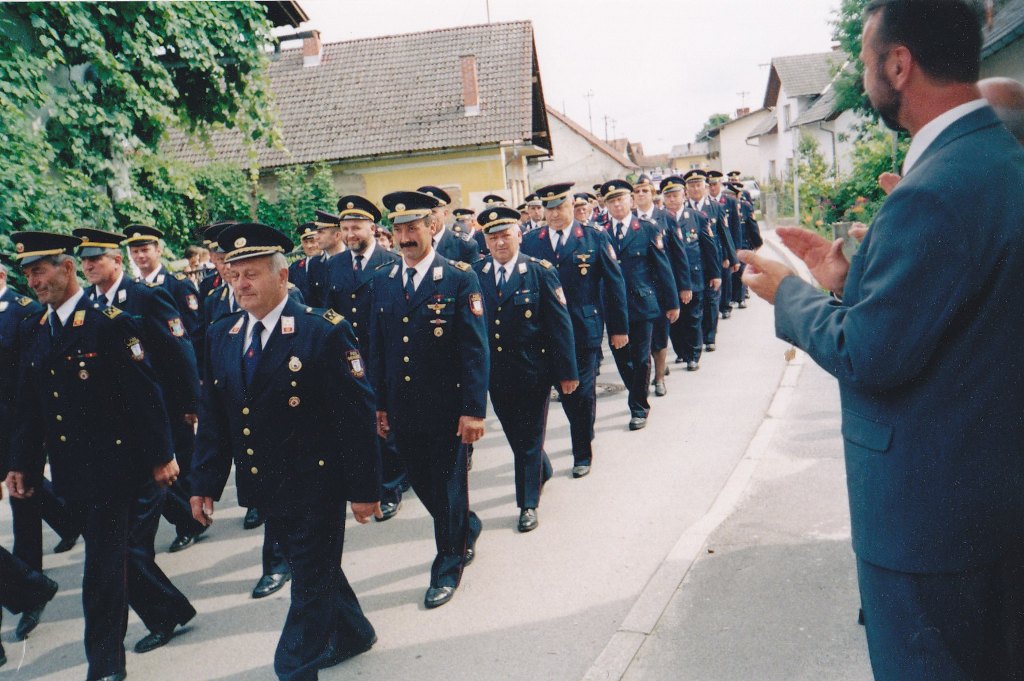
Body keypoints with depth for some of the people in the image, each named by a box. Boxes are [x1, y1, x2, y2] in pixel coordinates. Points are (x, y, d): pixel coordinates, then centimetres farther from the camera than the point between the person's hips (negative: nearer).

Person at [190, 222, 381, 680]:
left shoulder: (324, 330, -15)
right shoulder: (221, 336, 4)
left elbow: (356, 415, -15)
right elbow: (213, 416, 9)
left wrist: (362, 488, -15)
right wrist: (204, 483, 7)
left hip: (314, 484, -6)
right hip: (263, 487, 7)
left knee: (312, 579, 6)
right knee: (311, 568, 22)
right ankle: (353, 634, 44)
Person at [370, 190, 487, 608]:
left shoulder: (460, 279, -8)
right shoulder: (383, 282, 6)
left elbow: (475, 350, -11)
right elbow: (377, 349, 10)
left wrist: (474, 410, -16)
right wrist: (379, 404, 8)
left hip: (446, 409, -5)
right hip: (402, 410, 5)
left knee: (447, 487, 8)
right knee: (423, 484, 17)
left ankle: (448, 568, 27)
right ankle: (466, 528, 44)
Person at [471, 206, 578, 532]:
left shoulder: (540, 271, -8)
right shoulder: (475, 274, 0)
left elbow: (560, 324, -8)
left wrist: (567, 371, -10)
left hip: (533, 372, -4)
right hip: (495, 374, 4)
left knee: (529, 439, 7)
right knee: (515, 437, 19)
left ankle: (528, 503, 21)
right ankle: (542, 470, 47)